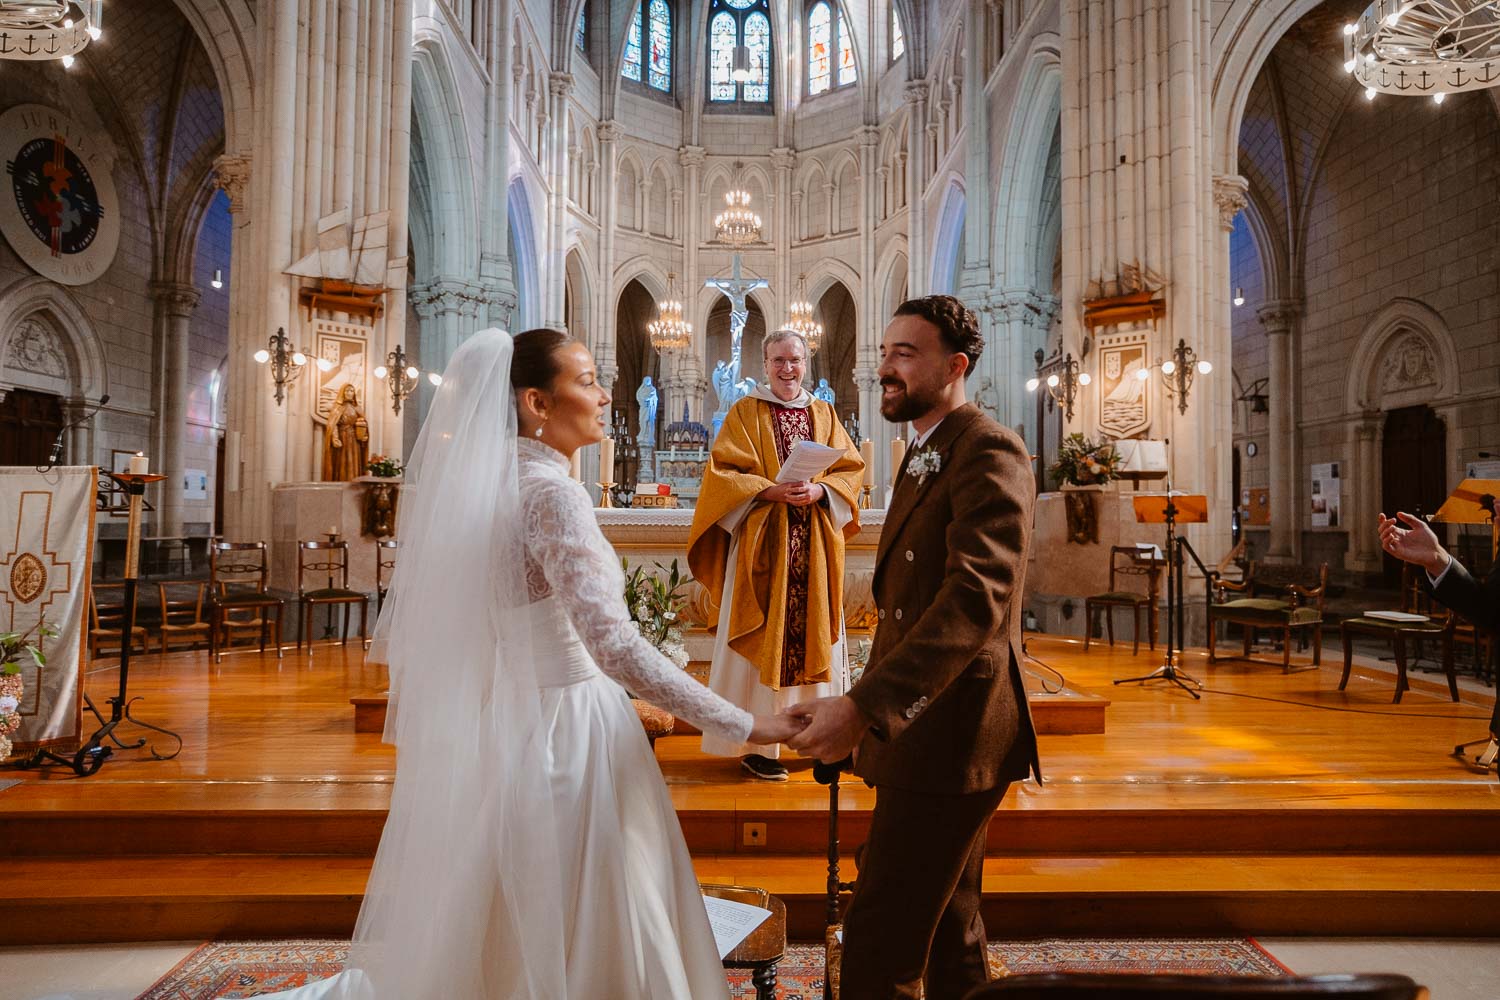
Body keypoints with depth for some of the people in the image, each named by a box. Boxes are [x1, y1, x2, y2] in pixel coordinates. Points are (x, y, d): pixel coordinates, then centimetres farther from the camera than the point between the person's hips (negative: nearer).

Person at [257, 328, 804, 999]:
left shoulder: (480, 481, 6)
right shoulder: (551, 491, -19)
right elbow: (615, 647, -27)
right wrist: (743, 726, -25)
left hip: (506, 717, 9)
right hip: (563, 725, -9)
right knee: (575, 936, 8)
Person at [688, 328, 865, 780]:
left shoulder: (824, 414, 14)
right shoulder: (745, 412, 4)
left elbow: (850, 468, 8)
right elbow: (722, 472, -4)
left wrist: (817, 491, -12)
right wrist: (772, 491, -19)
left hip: (815, 546, 3)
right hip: (762, 543, -3)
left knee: (815, 634, 6)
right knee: (763, 639, -3)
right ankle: (755, 744, 4)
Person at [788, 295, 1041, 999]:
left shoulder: (989, 452, -16)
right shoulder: (925, 452, 16)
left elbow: (978, 596, -30)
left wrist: (864, 704, -37)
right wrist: (872, 706, 17)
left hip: (950, 731, -10)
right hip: (919, 723, 10)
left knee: (880, 939, -4)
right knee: (947, 922, 23)